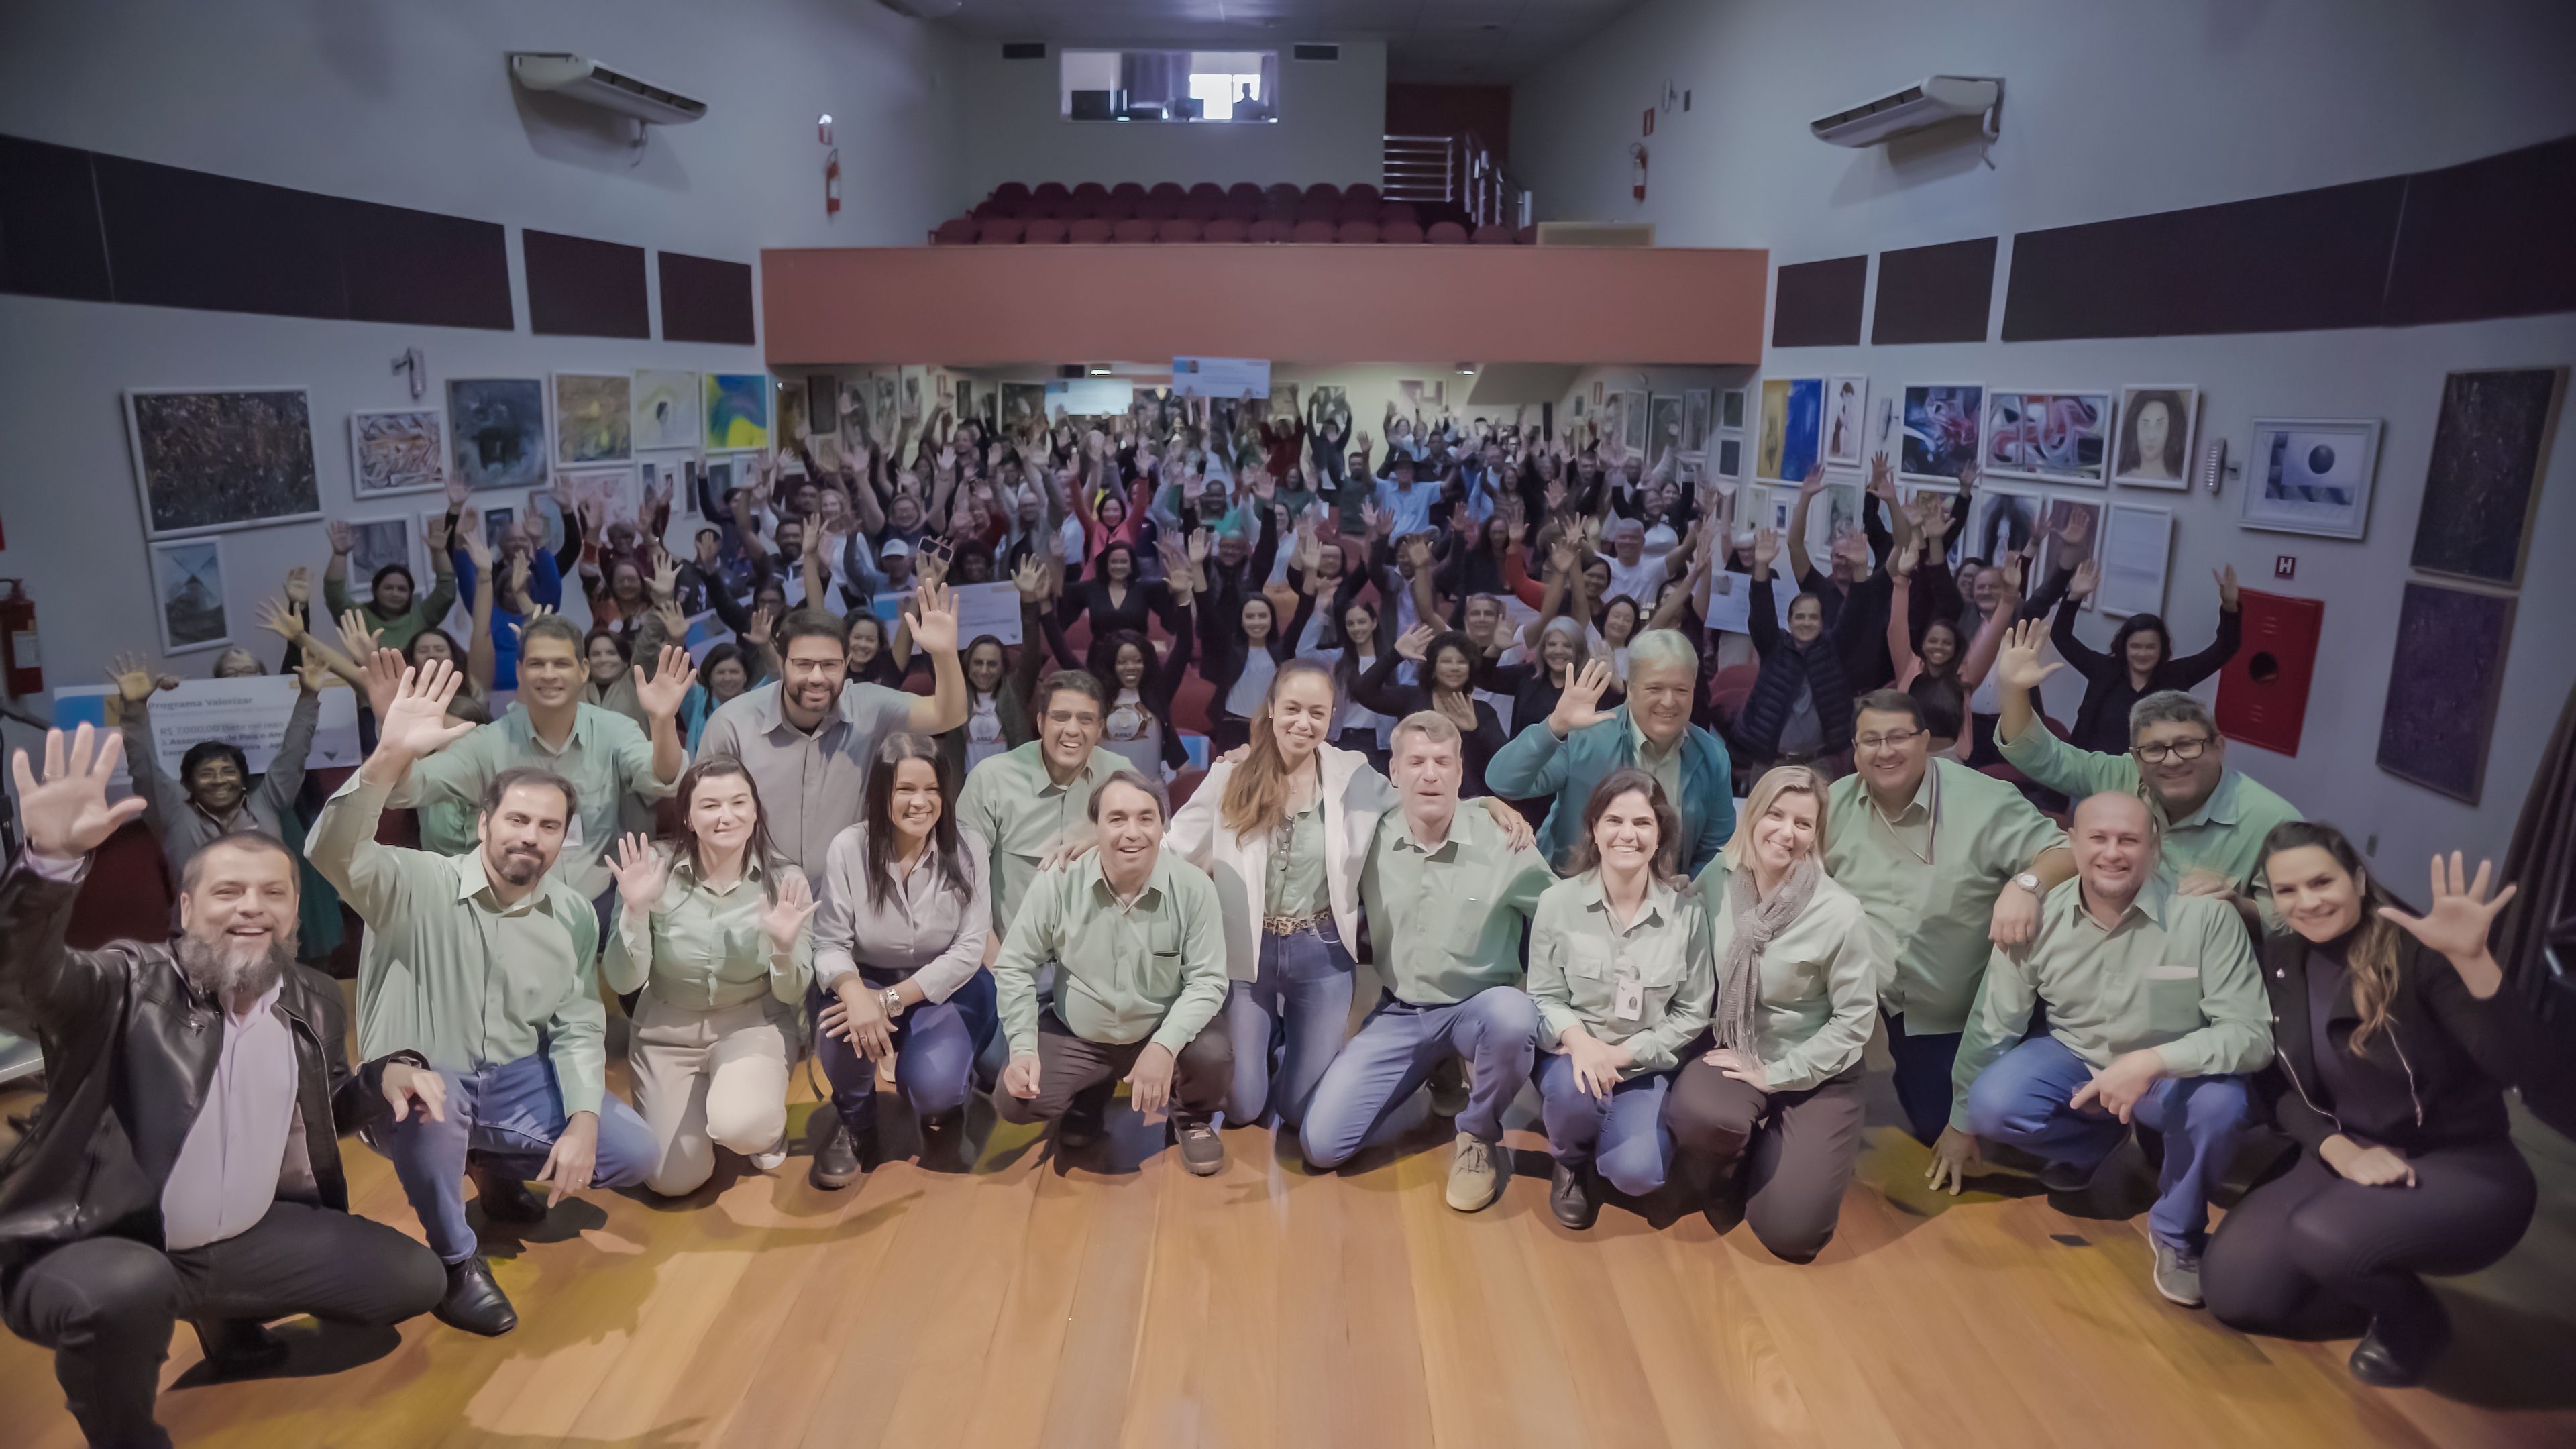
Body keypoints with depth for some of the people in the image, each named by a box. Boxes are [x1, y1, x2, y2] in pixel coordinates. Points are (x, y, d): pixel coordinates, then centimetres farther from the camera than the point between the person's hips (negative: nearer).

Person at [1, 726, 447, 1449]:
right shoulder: (127, 985, -14)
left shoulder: (314, 1001, 3)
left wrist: (388, 1073, -6)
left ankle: (229, 1319, 28)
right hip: (96, 1251, -5)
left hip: (246, 1238, 6)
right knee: (129, 1293, -39)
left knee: (415, 1278, 2)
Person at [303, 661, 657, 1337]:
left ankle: (499, 1167, 24)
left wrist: (583, 1123, -13)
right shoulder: (419, 884, -14)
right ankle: (455, 1261, -12)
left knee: (634, 1152, -8)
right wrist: (391, 757, -50)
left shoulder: (574, 913, -1)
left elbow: (578, 1027, 0)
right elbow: (333, 854, -35)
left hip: (520, 1081, 4)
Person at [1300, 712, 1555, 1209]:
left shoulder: (1502, 842, -12)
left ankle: (1479, 1138, -7)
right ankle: (1438, 1076, 20)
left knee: (1511, 1016, -40)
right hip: (1398, 1013, 3)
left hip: (1478, 1008, -3)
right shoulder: (1370, 841, -5)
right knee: (1320, 1143, -7)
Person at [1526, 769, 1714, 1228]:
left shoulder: (1686, 911, -8)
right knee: (1573, 1090, -36)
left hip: (1647, 1064, 1)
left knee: (1636, 1173, -23)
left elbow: (1692, 1013, -3)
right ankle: (1572, 1161, 3)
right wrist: (1579, 1039, -25)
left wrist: (1625, 1054, -15)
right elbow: (1544, 996, -4)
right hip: (1574, 1053, 0)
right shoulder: (1557, 902, -9)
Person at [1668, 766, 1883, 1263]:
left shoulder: (1841, 914, -20)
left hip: (1815, 1075, -2)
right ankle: (1747, 1150, 4)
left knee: (1789, 1233, -12)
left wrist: (1777, 1074, -14)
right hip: (1733, 1050, 2)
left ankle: (1808, 1149, 21)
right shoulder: (1717, 879, -9)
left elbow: (1855, 1018, -12)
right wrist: (1727, 1053, -4)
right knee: (1699, 1119, -35)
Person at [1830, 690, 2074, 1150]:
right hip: (1861, 1002, 2)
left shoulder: (1984, 801, -15)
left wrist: (2026, 884, -39)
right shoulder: (1835, 804, -3)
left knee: (1949, 1130, 7)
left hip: (1961, 1017, -2)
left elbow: (2065, 851, -18)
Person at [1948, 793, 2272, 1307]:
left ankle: (2177, 1233, -2)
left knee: (2220, 1103, -34)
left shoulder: (2206, 917, -23)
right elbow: (1992, 1026, -4)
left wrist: (2151, 1061, -41)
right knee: (1991, 1106, -25)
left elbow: (2251, 1033, -25)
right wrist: (1960, 1125, 6)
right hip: (2073, 1059, 2)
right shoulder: (2038, 919, -16)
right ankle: (2095, 1141, 12)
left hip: (2175, 1073, -1)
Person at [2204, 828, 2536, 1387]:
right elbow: (2277, 1086, 2)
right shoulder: (2279, 959, -1)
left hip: (2465, 1167, -5)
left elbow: (2510, 1065, -33)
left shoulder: (2416, 950, -18)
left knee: (2322, 1236, -34)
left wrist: (2472, 958, -47)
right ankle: (2381, 1286, 18)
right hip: (2346, 1156, 5)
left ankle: (2415, 1320, 0)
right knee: (2232, 1288, -9)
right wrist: (2339, 1150, -15)